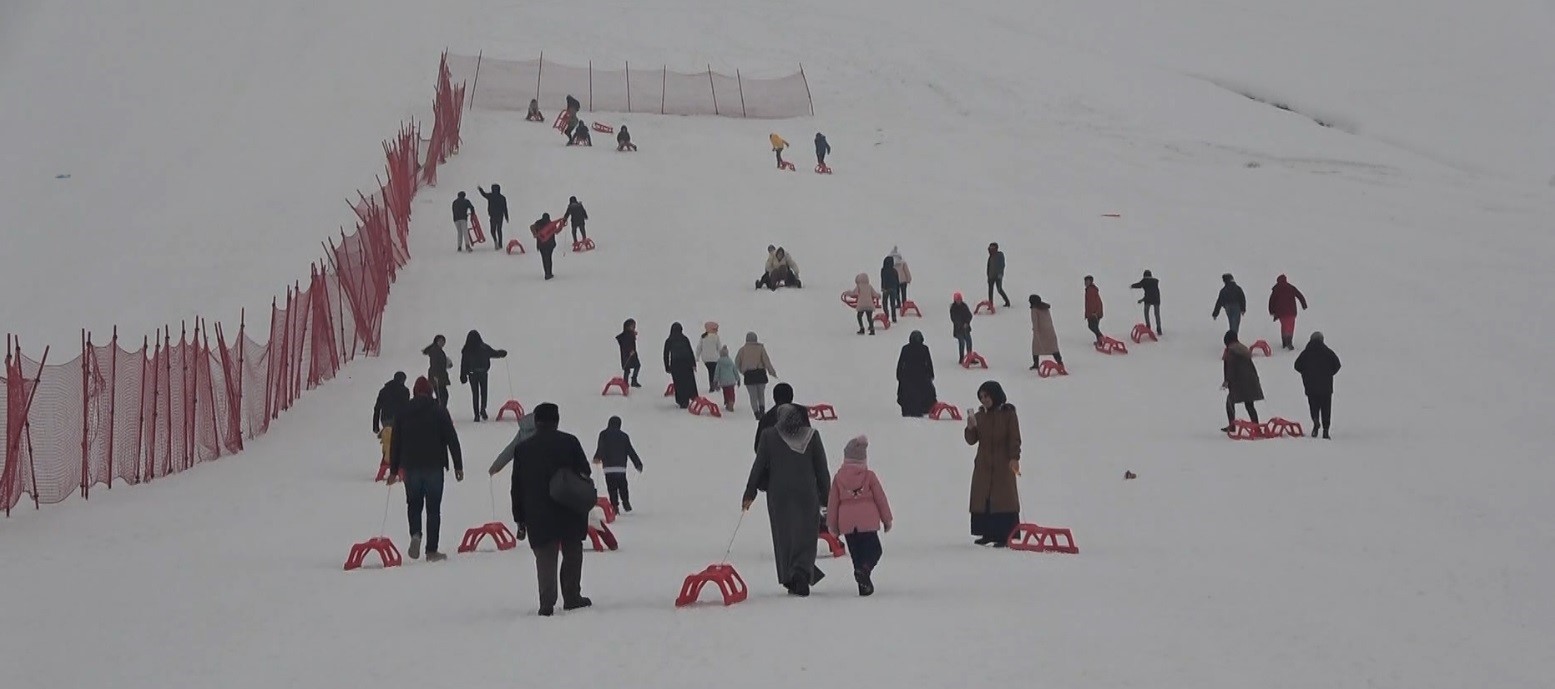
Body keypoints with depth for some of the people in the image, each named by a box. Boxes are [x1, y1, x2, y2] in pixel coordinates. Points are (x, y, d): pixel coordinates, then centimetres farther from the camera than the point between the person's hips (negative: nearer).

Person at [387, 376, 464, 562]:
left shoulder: (402, 413, 4)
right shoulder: (439, 411, -3)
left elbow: (395, 443, 8)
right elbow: (452, 439, -5)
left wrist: (393, 470, 15)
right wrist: (458, 466, 0)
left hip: (411, 467, 2)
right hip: (434, 466, -2)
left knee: (414, 504, 16)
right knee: (433, 508, 4)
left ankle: (415, 534, -11)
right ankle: (432, 550, 2)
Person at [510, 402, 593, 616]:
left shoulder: (522, 449, 3)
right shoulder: (570, 442, -2)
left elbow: (517, 488, 5)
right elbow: (585, 473, 1)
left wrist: (520, 519, 9)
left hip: (538, 518, 1)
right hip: (570, 515, -1)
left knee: (545, 559, 3)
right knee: (572, 555, 13)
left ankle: (547, 604, -8)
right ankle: (572, 598, 14)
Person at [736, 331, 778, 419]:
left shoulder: (743, 349, 2)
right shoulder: (760, 348, 0)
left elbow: (737, 362, 4)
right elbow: (766, 360, -5)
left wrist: (741, 371, 20)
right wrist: (772, 372, 0)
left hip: (748, 375, -1)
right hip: (760, 373, 1)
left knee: (753, 396, 5)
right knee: (761, 394, 16)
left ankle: (757, 413, -3)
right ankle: (762, 410, -2)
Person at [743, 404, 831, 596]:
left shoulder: (768, 436, -2)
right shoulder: (812, 436, -1)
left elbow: (759, 466, 0)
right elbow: (822, 470, 2)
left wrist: (749, 494, 8)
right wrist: (827, 498, 9)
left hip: (778, 495, 0)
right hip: (806, 495, 0)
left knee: (783, 537, 11)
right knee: (805, 536, 3)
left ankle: (790, 579, 12)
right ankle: (802, 574, -18)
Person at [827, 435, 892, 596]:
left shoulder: (838, 477, 4)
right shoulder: (869, 476, -3)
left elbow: (832, 501, 6)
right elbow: (880, 498, 1)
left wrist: (832, 525, 13)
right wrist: (887, 519, 12)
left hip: (846, 524, 3)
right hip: (867, 521, -3)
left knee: (856, 554, 10)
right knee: (873, 550, 5)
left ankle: (864, 586, 8)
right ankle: (864, 570, -24)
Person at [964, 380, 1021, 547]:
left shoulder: (1008, 413, -3)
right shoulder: (979, 416, 9)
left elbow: (1015, 438, -7)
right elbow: (972, 440, 7)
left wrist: (1014, 458, -18)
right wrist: (971, 428, -12)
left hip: (1003, 464, -5)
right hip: (983, 465, 5)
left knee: (1003, 498, -6)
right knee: (983, 498, 4)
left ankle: (1004, 535, -6)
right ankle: (988, 533, 11)